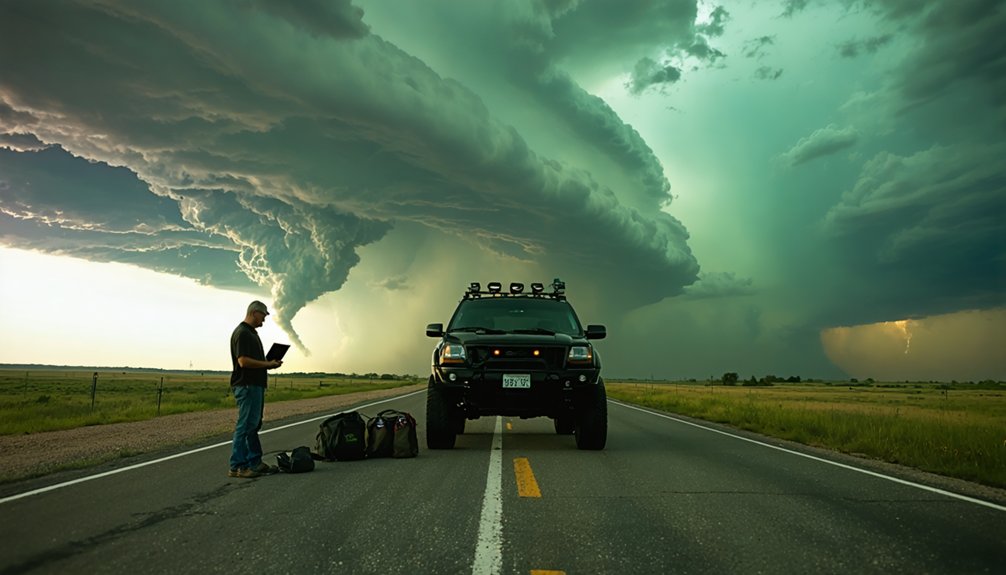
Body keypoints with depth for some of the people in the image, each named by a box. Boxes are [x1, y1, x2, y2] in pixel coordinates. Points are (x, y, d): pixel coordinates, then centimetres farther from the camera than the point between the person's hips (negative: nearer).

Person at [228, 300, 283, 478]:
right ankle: (236, 466, 0)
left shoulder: (252, 333, 19)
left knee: (254, 425, 14)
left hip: (256, 385, 11)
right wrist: (268, 364, -14)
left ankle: (255, 462, 21)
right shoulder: (242, 333, -14)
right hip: (246, 385, -11)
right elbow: (243, 361, -23)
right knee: (245, 426, -6)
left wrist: (269, 362, 9)